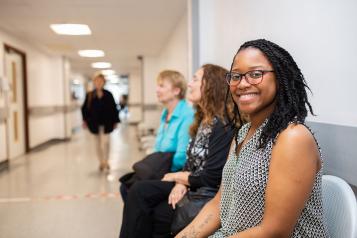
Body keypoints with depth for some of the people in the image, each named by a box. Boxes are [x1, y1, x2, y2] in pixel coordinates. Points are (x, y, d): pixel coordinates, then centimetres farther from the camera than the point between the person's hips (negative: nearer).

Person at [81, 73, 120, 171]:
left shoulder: (108, 94, -1)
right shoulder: (89, 95, 1)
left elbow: (114, 108, 2)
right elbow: (85, 108, 2)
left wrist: (115, 121, 0)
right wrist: (85, 120, -7)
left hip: (106, 122, -2)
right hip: (95, 123, 2)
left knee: (105, 141, -13)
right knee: (98, 143, 11)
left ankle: (105, 161, 4)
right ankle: (101, 162, 23)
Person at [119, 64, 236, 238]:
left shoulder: (223, 127, -19)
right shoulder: (203, 119, 10)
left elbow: (211, 179, -21)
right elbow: (191, 161, 10)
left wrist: (176, 176, -6)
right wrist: (181, 183, -11)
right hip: (189, 185, 8)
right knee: (139, 191, -9)